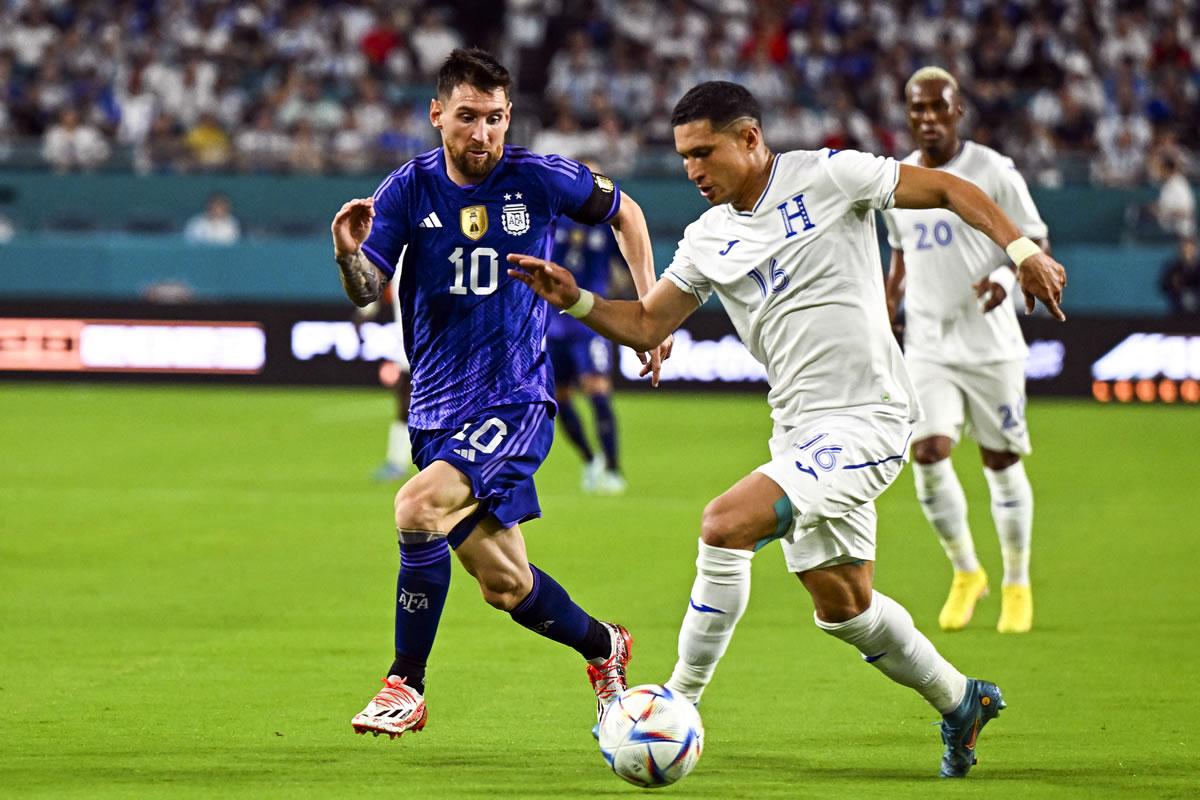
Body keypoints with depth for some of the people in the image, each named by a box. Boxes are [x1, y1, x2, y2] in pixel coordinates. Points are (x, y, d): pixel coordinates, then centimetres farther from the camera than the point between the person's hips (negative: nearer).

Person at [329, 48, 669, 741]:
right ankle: (603, 645, 40)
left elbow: (624, 212, 13)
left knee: (419, 507, -28)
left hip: (515, 402, -4)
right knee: (505, 584, 10)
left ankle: (406, 684, -15)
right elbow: (367, 294, -7)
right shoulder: (410, 189, -1)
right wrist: (349, 256, -30)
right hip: (438, 408, 4)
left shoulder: (540, 180, -6)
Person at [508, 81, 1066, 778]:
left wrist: (1021, 250, -12)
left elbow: (946, 189, -2)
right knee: (842, 604, 14)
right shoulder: (709, 238, 9)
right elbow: (646, 325, 12)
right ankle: (961, 702, 35)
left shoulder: (827, 177, -8)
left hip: (865, 420, -8)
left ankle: (681, 701, -12)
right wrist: (576, 300, -5)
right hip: (800, 430, 8)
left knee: (727, 525, -22)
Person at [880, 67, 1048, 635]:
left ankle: (1017, 585, 21)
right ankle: (965, 573, 8)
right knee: (929, 455, -13)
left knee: (1001, 462, 3)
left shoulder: (993, 172, -6)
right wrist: (886, 312, 12)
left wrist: (1006, 275, -22)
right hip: (927, 346, 3)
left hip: (989, 343, -3)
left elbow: (1036, 244, -2)